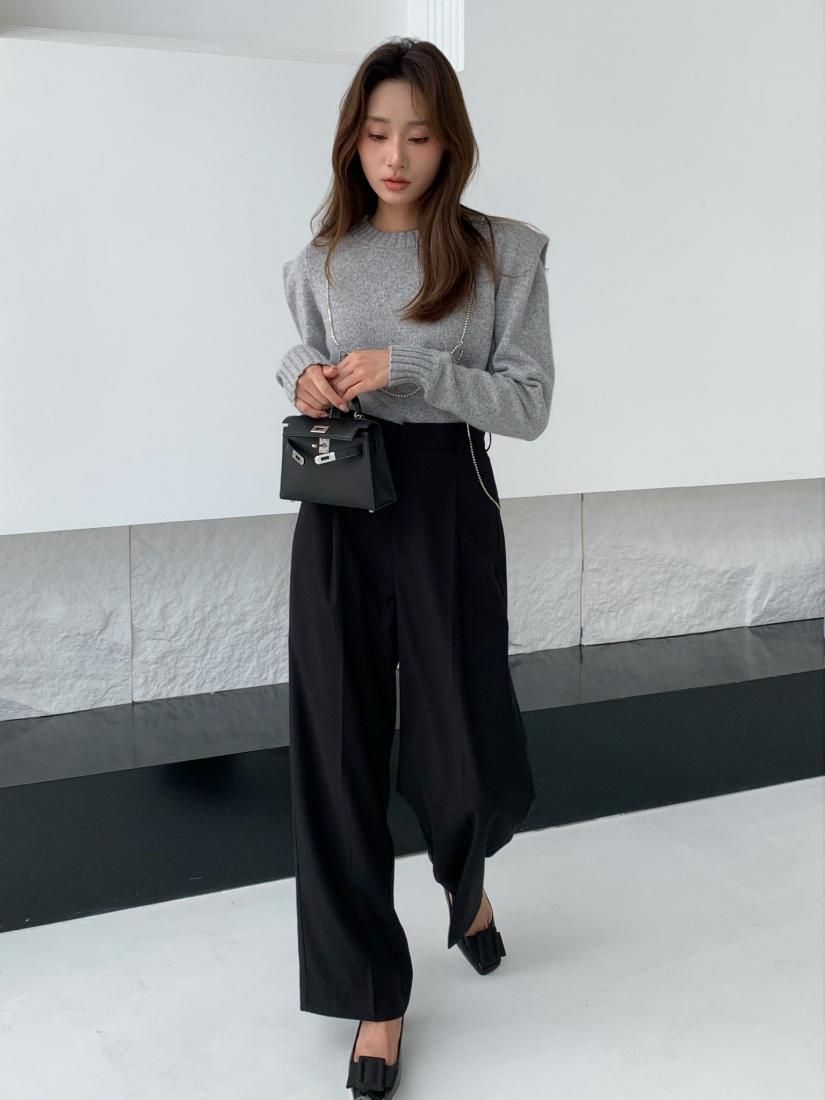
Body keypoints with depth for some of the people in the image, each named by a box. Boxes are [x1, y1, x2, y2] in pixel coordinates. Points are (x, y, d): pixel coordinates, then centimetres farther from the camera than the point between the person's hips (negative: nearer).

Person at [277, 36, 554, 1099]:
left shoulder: (505, 252, -3)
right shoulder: (321, 261, 6)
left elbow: (530, 403, -6)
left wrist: (412, 367, -19)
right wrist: (304, 375, -3)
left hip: (450, 507, -2)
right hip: (339, 512, 2)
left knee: (465, 750, 7)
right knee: (338, 751, 2)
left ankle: (464, 874, 46)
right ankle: (374, 991, 20)